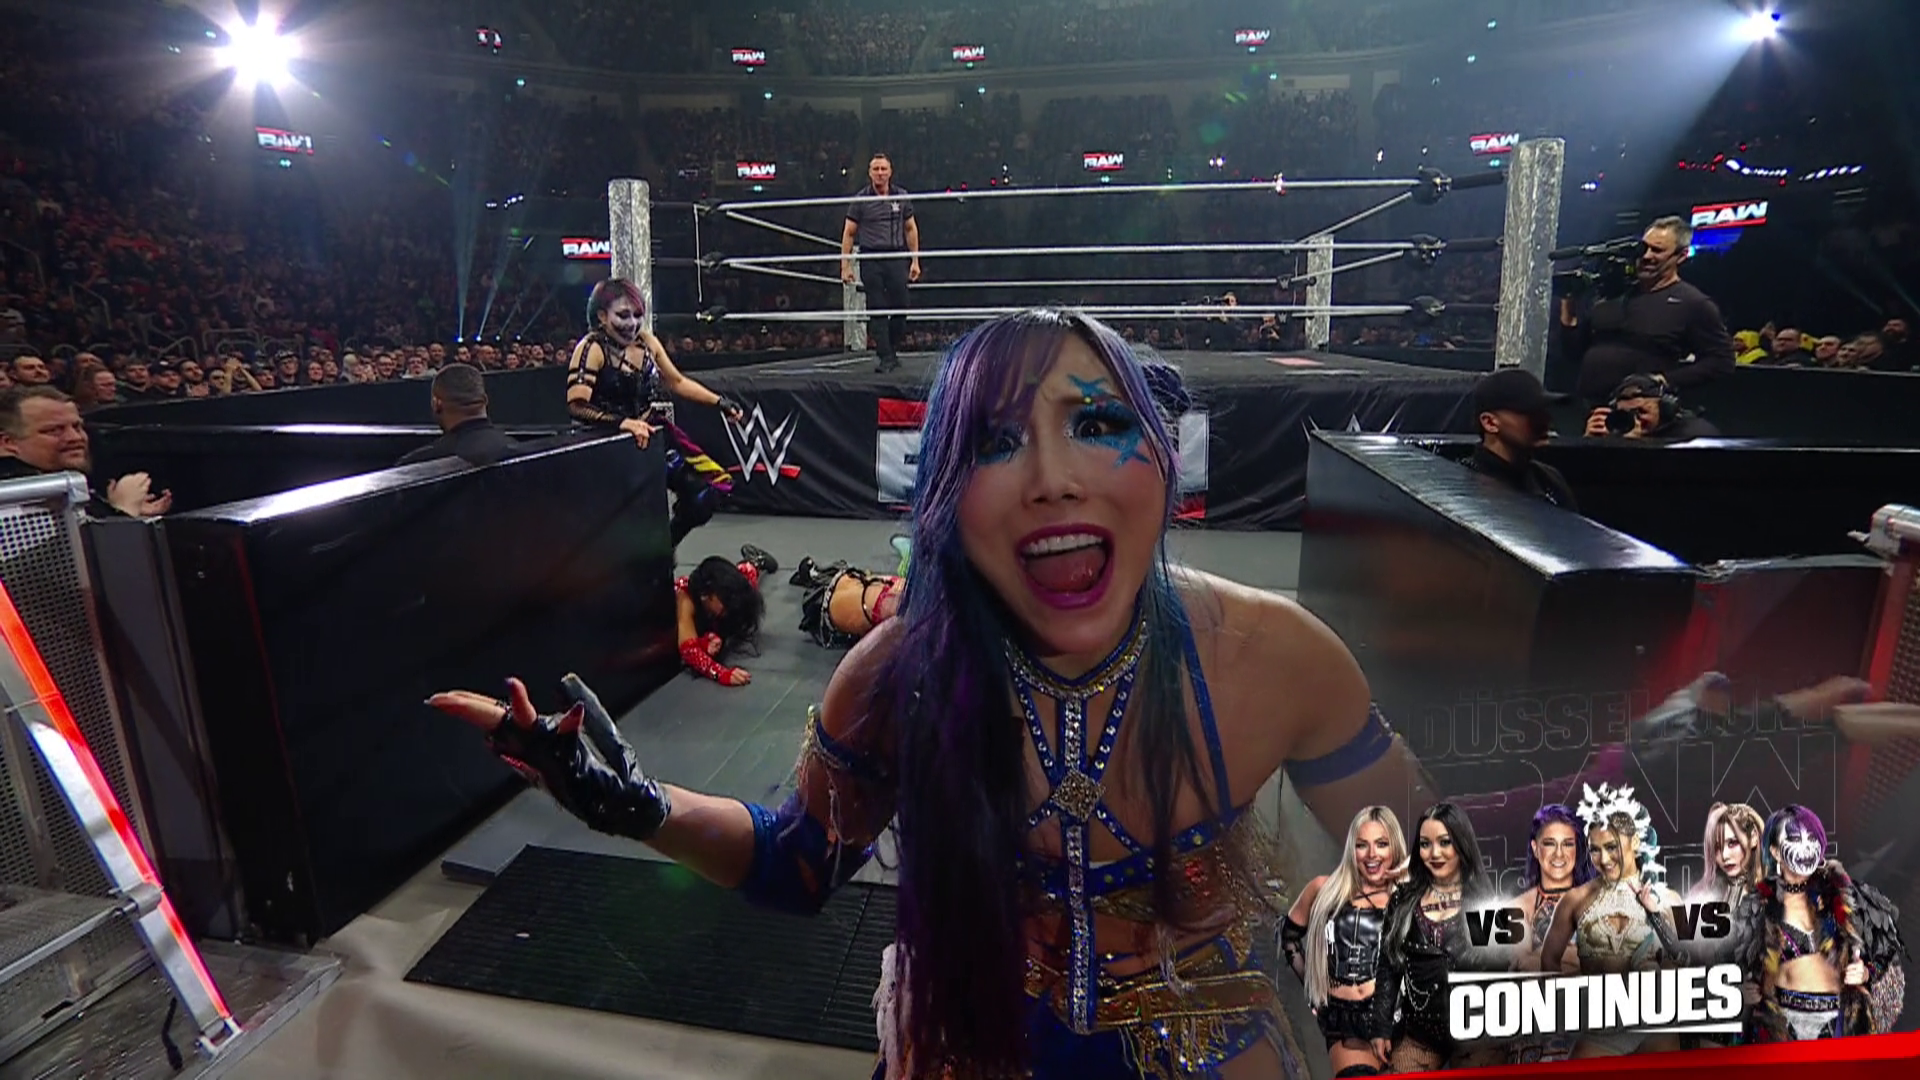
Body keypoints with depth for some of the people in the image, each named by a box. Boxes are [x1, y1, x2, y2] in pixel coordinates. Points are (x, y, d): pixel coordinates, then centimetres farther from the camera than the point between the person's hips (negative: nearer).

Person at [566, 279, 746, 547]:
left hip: (657, 433, 7)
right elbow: (576, 406, -22)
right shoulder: (592, 349, -12)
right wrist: (623, 423, -34)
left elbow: (676, 382, 20)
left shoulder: (646, 340, 7)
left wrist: (719, 402, 12)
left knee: (716, 484, 0)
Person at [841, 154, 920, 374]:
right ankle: (885, 358, 1)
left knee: (900, 307, 0)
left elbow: (911, 229, 17)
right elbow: (849, 233, 4)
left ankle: (892, 351, 19)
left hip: (897, 258, 2)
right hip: (871, 260, -2)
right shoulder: (860, 200, 3)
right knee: (877, 310, -3)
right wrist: (845, 265, -2)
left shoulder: (902, 197, 9)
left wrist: (915, 260, 11)